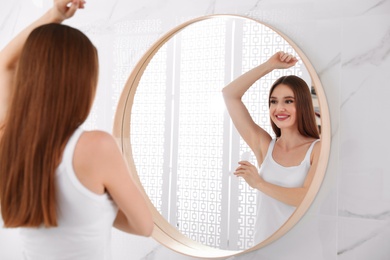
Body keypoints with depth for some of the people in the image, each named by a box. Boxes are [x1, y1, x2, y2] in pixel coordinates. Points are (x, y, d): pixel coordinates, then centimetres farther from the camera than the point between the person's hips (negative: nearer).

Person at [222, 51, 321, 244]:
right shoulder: (264, 145, -1)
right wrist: (270, 65, -4)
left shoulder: (318, 149, -9)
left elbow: (309, 197, -22)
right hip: (264, 240, 3)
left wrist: (259, 183, -14)